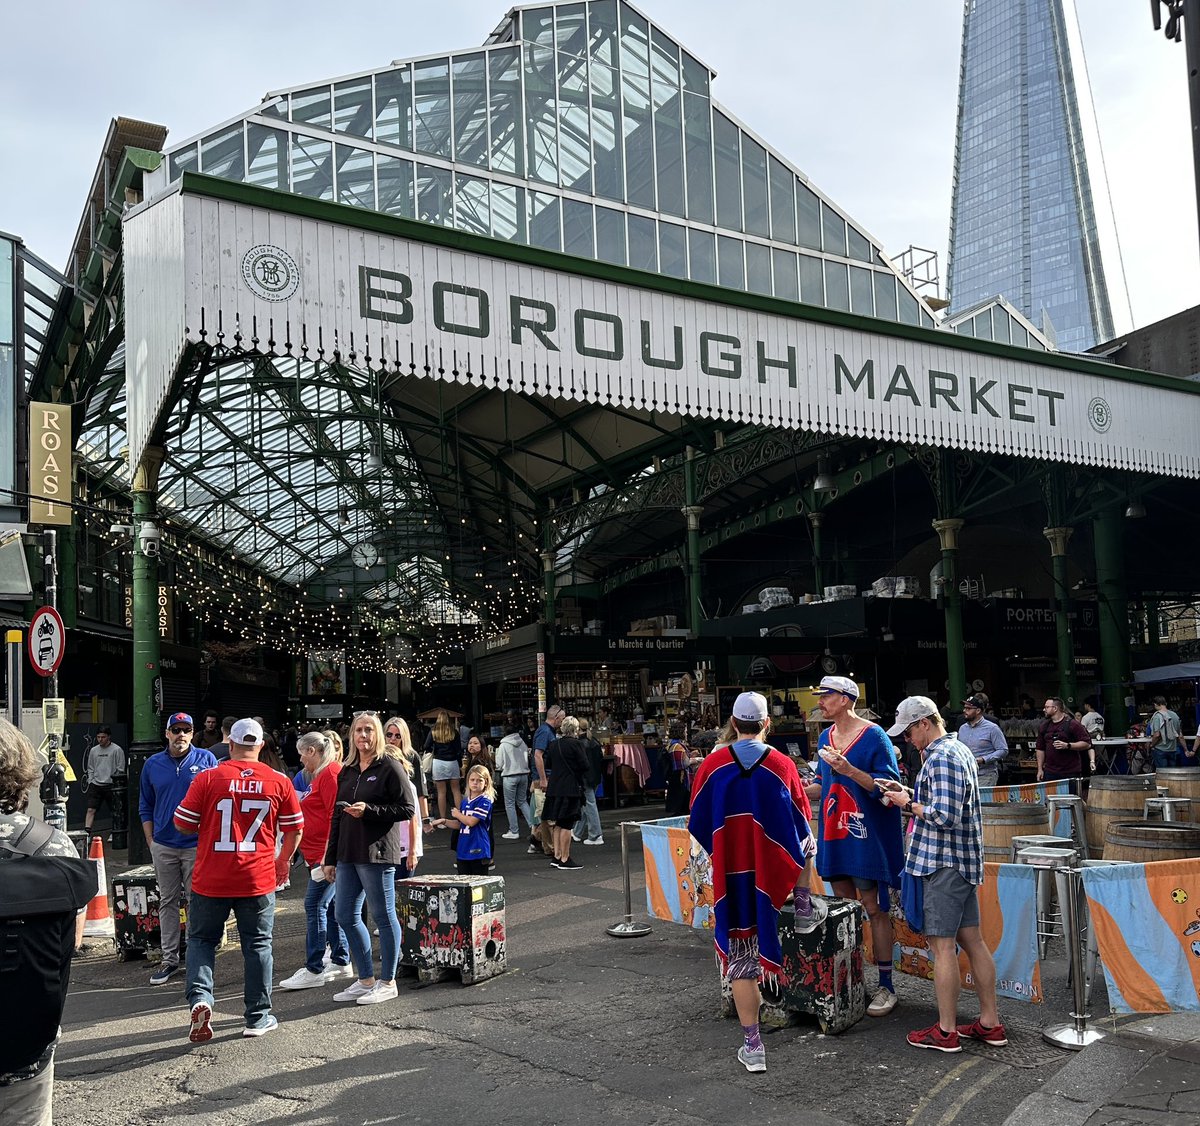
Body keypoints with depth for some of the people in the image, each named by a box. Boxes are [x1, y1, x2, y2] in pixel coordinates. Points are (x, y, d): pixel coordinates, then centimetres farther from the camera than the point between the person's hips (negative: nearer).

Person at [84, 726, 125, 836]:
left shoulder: (117, 750, -4)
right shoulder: (93, 750, 11)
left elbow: (120, 769, -4)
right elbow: (90, 768, 19)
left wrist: (113, 779, -10)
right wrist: (90, 781, 8)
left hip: (110, 785, -4)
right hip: (95, 785, 4)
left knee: (114, 811, 6)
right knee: (91, 810, -6)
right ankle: (86, 832, -11)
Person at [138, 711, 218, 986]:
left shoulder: (206, 759, -1)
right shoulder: (153, 764, 6)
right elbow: (145, 807, 12)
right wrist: (150, 841, 6)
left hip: (197, 844, -3)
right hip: (163, 845, 3)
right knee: (168, 902, 10)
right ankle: (169, 959, 18)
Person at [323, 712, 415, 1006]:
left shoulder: (389, 766, -6)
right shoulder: (347, 771, 15)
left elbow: (407, 809, -10)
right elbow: (337, 815, 18)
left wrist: (368, 810, -18)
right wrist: (330, 858, 16)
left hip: (377, 853, -8)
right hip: (348, 854, 8)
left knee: (383, 915, 2)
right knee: (346, 916, 10)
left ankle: (387, 982, 13)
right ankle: (366, 979, 23)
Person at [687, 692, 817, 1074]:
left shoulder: (712, 765, -8)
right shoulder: (783, 765, -9)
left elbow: (698, 824, 2)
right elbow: (801, 824, 1)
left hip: (730, 876, 0)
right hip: (775, 872, 0)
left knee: (739, 959, 9)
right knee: (807, 841, 32)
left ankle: (752, 1045, 11)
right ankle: (806, 911, 39)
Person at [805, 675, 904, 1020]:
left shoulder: (874, 736, -11)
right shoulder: (826, 737, 11)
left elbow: (888, 786, -14)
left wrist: (850, 770, -26)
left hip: (866, 835, -7)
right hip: (834, 833, 7)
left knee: (873, 908, -2)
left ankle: (885, 985, 8)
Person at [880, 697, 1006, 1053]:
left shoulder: (941, 758, -18)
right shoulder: (959, 750, 15)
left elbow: (945, 817, -25)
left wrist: (908, 804, -11)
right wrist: (910, 795, 11)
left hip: (944, 863, -10)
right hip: (964, 860, 10)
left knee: (942, 944, -3)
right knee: (971, 939, 13)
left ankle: (946, 1031, 5)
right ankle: (990, 1023, 19)